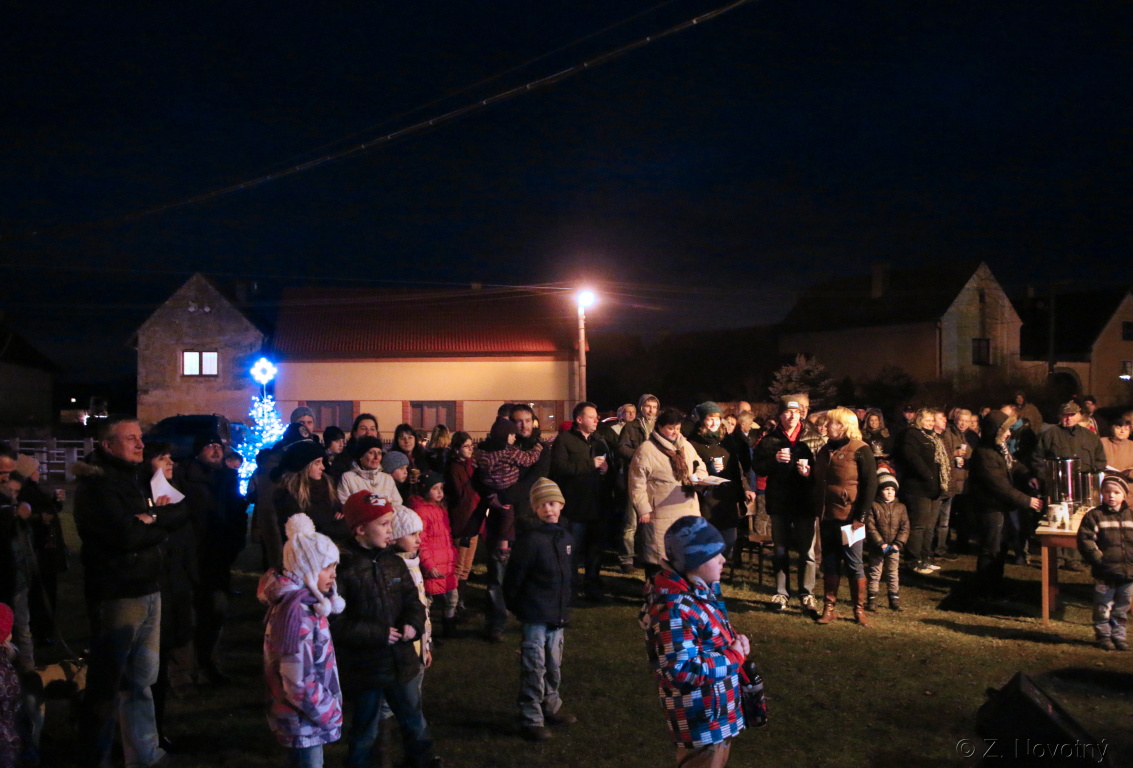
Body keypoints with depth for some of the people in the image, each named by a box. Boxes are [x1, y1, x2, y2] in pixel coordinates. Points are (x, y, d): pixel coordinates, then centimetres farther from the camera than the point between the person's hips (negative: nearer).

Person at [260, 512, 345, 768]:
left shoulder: (304, 600, 4)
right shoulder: (297, 610, -26)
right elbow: (299, 682, -28)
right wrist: (330, 713, -16)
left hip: (306, 720, 9)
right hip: (304, 720, -9)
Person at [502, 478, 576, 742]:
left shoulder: (565, 537, 5)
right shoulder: (531, 539, -17)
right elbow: (514, 577, -13)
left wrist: (565, 610, 16)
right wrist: (515, 607, -5)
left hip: (558, 615, 7)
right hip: (535, 615, -7)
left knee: (554, 665, 20)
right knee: (534, 668, 1)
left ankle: (551, 708, 37)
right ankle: (531, 719, 13)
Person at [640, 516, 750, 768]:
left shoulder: (699, 589, 2)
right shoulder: (675, 610, -30)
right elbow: (683, 670, -32)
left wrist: (734, 638, -3)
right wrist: (734, 656, -22)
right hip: (701, 719, -10)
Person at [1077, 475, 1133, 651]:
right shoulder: (1094, 516, -6)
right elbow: (1085, 540, -11)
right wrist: (1099, 559, -18)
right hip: (1105, 574, -4)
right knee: (1103, 608, 6)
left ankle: (1118, 635, 28)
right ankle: (1103, 635, 19)